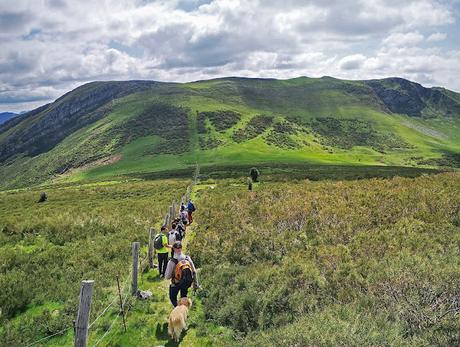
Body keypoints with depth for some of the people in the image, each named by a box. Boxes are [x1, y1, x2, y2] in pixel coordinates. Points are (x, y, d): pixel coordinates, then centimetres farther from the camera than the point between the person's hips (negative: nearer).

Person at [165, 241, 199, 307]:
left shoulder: (172, 262, -28)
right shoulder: (188, 258, -18)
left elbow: (167, 277, -20)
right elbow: (194, 272, -8)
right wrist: (195, 284, 5)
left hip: (175, 284, -3)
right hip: (187, 283, 4)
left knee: (173, 298, 22)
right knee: (184, 297, 28)